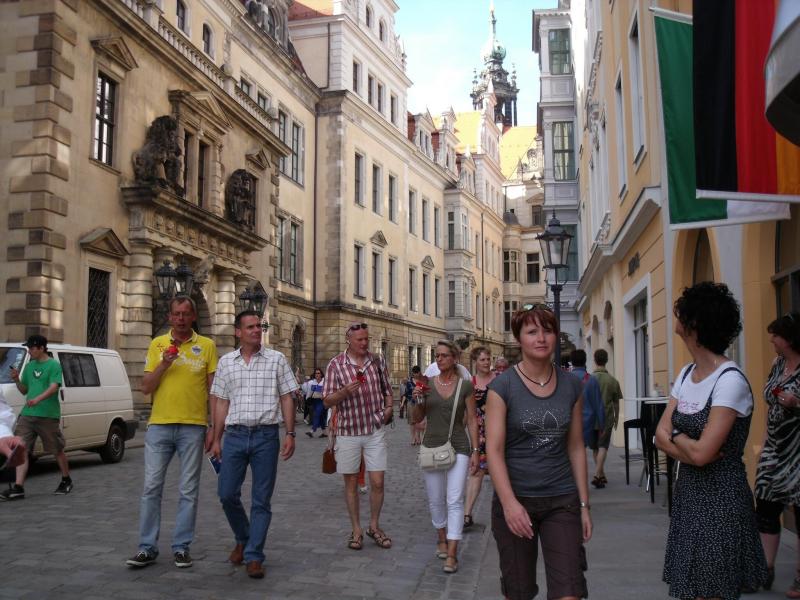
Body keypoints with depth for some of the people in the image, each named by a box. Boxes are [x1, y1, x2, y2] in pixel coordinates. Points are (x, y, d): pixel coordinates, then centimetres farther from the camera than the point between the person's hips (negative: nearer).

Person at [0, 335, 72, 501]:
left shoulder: (54, 365, -5)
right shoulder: (29, 366, 15)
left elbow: (54, 387, -18)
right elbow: (24, 390, 20)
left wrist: (37, 399, -32)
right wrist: (17, 380, 0)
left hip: (48, 416, -6)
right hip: (27, 414, 6)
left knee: (57, 450, 6)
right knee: (21, 449, -6)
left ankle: (66, 481, 24)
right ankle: (18, 487, -8)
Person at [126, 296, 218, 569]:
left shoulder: (206, 346, 3)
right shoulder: (157, 345, 7)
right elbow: (145, 388, 4)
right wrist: (164, 364, -12)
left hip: (193, 427, -1)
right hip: (159, 425, 1)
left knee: (189, 490, 4)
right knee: (151, 487, 3)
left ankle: (181, 547, 14)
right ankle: (147, 548, 11)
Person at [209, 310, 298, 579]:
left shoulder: (276, 359, 3)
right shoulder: (226, 362, 9)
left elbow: (287, 398, 3)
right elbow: (221, 403, 11)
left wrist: (290, 434, -5)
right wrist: (216, 439, 8)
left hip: (266, 435, -2)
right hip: (234, 435, 2)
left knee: (261, 500, 1)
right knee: (227, 494, 3)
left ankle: (254, 556, 10)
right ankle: (243, 539, 29)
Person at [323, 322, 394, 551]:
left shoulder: (377, 361, 4)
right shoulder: (336, 364, -5)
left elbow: (387, 389, 18)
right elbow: (327, 401, -6)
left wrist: (388, 407, -1)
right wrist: (345, 391, -23)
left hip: (375, 430, 2)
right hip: (348, 431, -2)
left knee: (377, 482, 2)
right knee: (351, 483, 8)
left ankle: (374, 526, 22)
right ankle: (356, 530, 22)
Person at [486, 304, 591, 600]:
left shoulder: (572, 385, 3)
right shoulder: (502, 387, -8)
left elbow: (576, 447, 8)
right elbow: (494, 450, -13)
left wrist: (584, 504, 6)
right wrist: (509, 503, -24)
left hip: (563, 501, 2)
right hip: (516, 500, -2)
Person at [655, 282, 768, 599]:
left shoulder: (730, 381, -19)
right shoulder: (686, 374, 7)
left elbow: (701, 453, -23)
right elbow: (661, 436, 3)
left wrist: (676, 436, -4)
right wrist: (690, 449, -15)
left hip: (721, 499, -8)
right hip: (688, 492, 8)